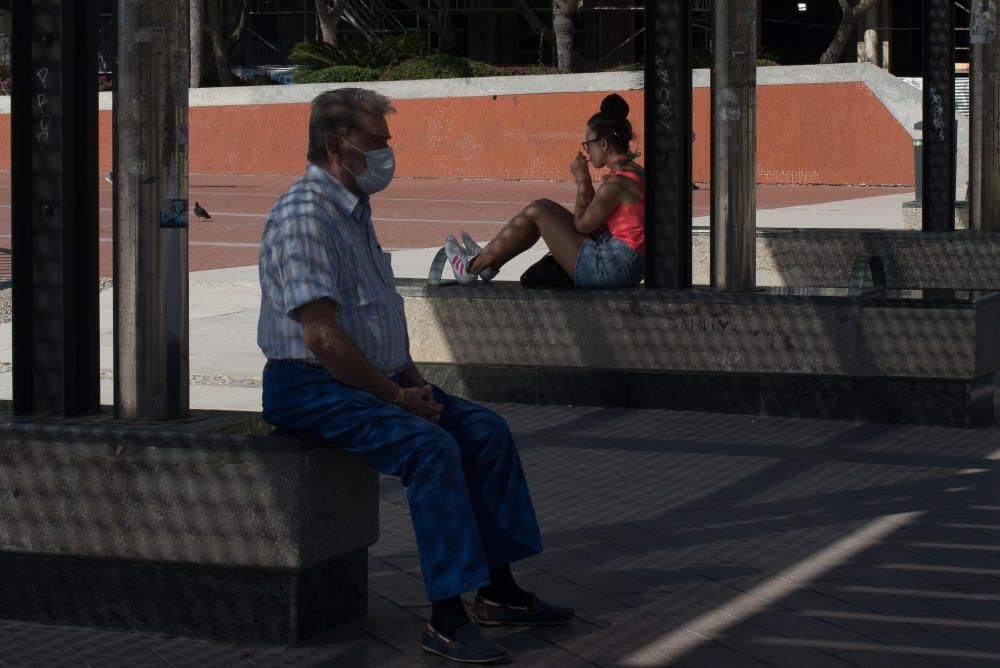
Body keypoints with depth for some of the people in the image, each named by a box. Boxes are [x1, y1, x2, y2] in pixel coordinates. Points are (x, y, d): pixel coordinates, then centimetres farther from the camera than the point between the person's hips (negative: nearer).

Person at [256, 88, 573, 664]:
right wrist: (397, 396, -17)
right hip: (311, 387, -10)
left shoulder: (355, 210, 16)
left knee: (486, 431, 0)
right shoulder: (306, 214, -17)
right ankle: (447, 620, -28)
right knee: (430, 445, -29)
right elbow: (322, 337, -24)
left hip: (376, 379, 10)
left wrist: (413, 378, 7)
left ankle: (499, 591, 5)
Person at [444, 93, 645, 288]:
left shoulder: (615, 184, -21)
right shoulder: (635, 172, 10)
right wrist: (586, 181, 9)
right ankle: (489, 262, 28)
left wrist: (582, 179, -4)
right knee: (545, 209, 18)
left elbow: (582, 225, -10)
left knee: (537, 212, -2)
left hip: (607, 270, -10)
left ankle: (471, 267, 9)